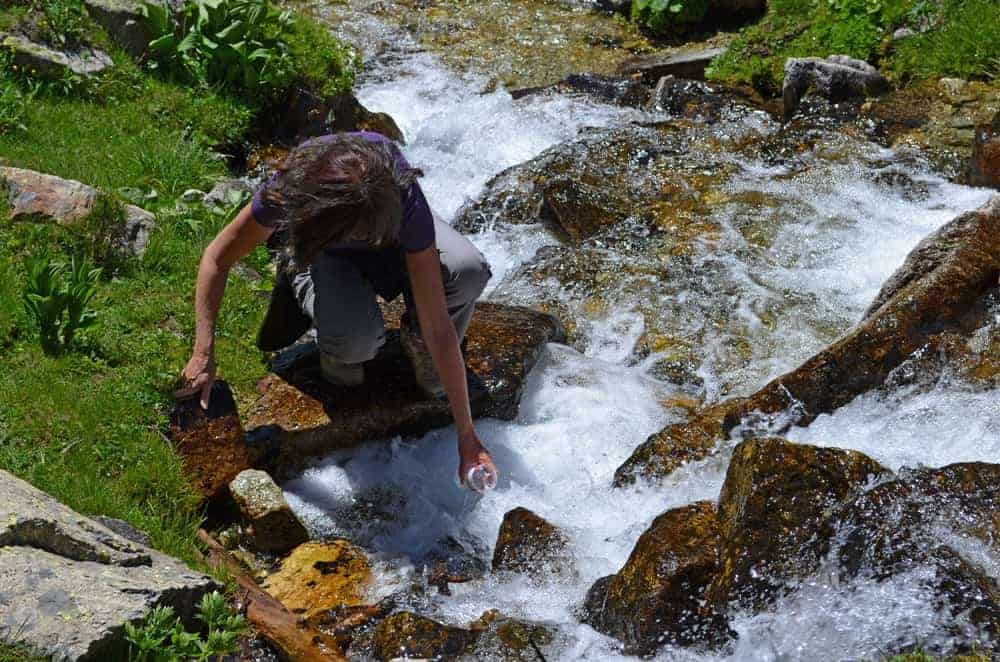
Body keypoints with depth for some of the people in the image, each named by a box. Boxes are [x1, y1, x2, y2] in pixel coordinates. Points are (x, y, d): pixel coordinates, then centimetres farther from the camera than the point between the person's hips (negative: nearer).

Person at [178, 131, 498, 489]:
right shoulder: (287, 191, -40)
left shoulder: (404, 203, -40)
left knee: (467, 270, -34)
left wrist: (467, 435, -35)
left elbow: (438, 325, -37)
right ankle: (305, 288, 1)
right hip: (320, 248, -1)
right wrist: (203, 355, -26)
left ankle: (417, 343, -2)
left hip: (391, 232, 1)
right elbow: (217, 260, -21)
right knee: (356, 334, -36)